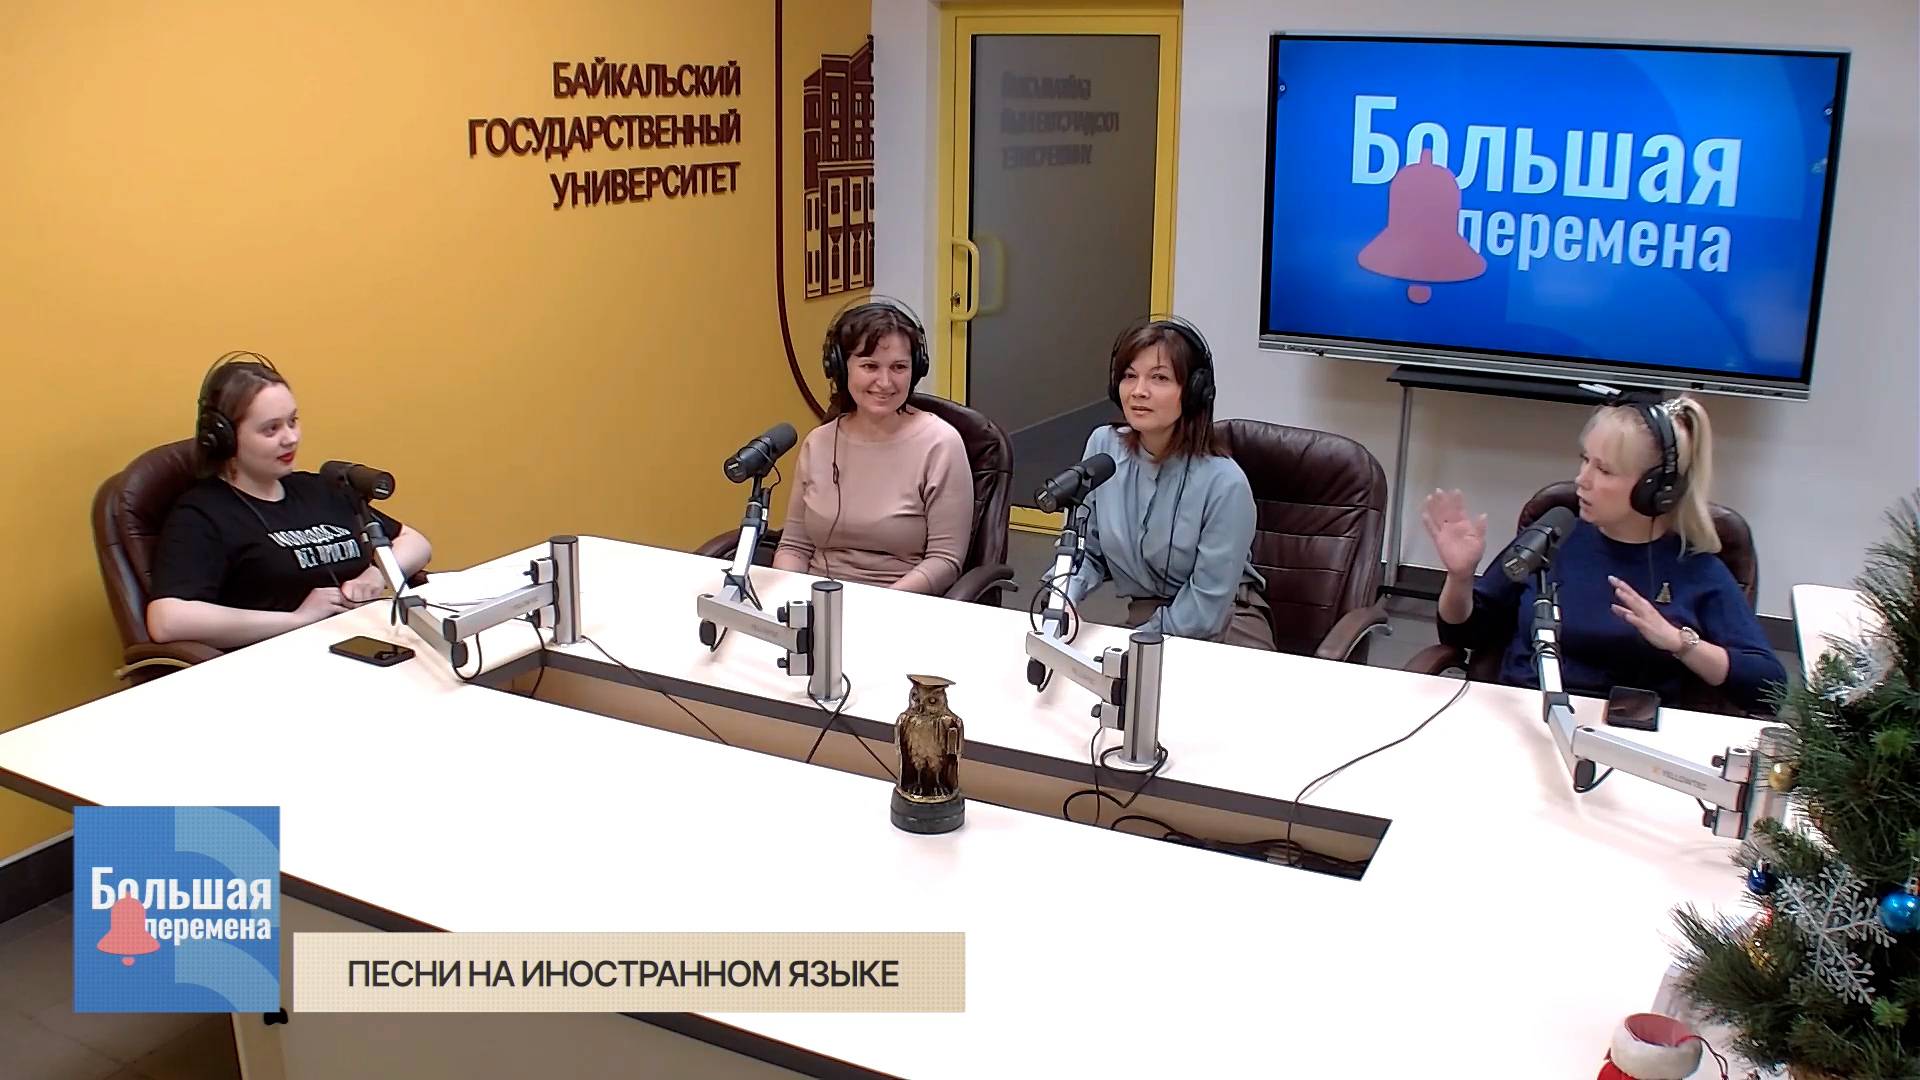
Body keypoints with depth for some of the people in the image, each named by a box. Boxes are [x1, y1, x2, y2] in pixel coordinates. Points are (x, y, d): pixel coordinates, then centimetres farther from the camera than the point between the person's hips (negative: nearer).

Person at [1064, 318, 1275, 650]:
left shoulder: (1224, 483, -21)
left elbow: (1207, 609, -16)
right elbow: (1088, 552, 3)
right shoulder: (1103, 447, -8)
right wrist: (1063, 598, -16)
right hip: (1142, 618, 4)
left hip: (1221, 629, -4)